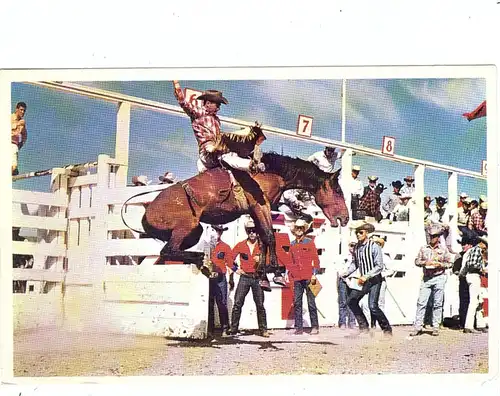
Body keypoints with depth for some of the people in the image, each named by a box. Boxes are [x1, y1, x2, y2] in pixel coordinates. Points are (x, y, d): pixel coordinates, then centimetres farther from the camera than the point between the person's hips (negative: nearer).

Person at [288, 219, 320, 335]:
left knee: (311, 302, -3)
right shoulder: (292, 244, 15)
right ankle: (299, 327, 6)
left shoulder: (309, 242, 3)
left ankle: (315, 327, 4)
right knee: (297, 303, 1)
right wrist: (288, 274, 16)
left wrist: (314, 274, -7)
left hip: (308, 277, -4)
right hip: (297, 278, 4)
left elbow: (315, 259, 0)